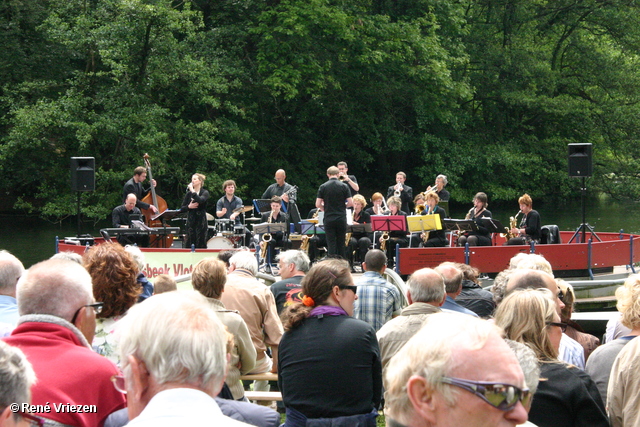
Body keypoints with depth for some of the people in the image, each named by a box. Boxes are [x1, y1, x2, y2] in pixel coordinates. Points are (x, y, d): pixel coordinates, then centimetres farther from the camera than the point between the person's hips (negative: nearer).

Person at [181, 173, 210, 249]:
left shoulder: (205, 193, 0)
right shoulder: (189, 193, 12)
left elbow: (200, 200, -23)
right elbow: (182, 209, 11)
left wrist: (192, 190, -15)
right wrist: (188, 207, -9)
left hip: (201, 222, -4)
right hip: (190, 221, 4)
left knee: (201, 245, -5)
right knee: (189, 245, -1)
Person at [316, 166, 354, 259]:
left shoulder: (323, 187, -3)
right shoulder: (343, 186, -2)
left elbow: (318, 204, -4)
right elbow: (351, 203, -5)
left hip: (329, 219, -1)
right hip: (341, 219, 1)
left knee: (331, 244, 0)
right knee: (341, 244, 11)